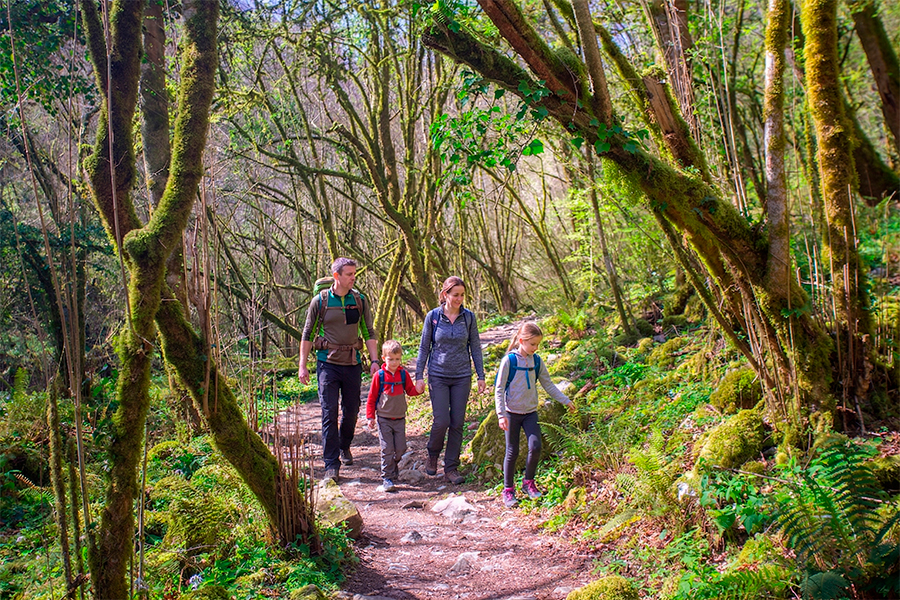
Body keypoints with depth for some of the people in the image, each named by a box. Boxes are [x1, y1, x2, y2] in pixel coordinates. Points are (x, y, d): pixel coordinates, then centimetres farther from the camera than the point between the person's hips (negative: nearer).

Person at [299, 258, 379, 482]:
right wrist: (302, 365, 0)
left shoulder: (360, 300, 4)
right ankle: (331, 465, -2)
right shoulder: (320, 301, -3)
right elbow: (308, 334, 4)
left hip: (353, 363, 3)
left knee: (351, 411, 11)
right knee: (329, 413, -6)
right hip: (328, 363, -3)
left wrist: (374, 360, 0)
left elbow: (369, 333, 9)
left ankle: (344, 447, 38)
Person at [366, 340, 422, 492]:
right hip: (384, 419, -3)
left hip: (400, 419, 3)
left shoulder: (404, 374, 1)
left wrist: (418, 390, -14)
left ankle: (392, 465, 33)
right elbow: (372, 397, 0)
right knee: (387, 449, -4)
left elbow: (410, 390, 10)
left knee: (401, 448, 5)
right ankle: (387, 478, 4)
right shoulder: (379, 375, -7)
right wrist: (370, 417, -2)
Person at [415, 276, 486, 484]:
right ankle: (433, 454, 22)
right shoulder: (433, 316, -4)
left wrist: (481, 376, 4)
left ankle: (451, 468, 14)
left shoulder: (469, 317, 0)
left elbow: (475, 347, 6)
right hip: (438, 376, -2)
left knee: (458, 423, 2)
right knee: (442, 421, -8)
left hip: (462, 377, 2)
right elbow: (424, 348, 2)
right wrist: (419, 376, -1)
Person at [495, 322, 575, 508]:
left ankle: (528, 482, 13)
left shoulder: (536, 361, 2)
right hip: (512, 412, -4)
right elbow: (499, 389, -10)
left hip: (530, 412, 4)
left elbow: (548, 384, 12)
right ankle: (508, 490, 16)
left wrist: (565, 401, 9)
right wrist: (501, 414, -16)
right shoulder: (509, 360, -12)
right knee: (512, 452, 1)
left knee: (535, 447, -9)